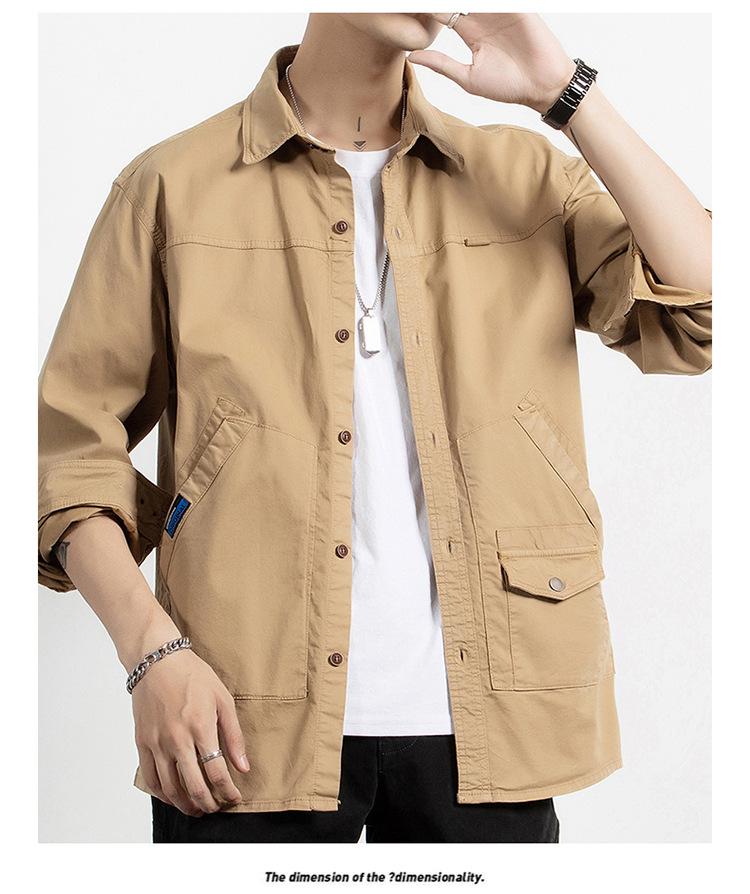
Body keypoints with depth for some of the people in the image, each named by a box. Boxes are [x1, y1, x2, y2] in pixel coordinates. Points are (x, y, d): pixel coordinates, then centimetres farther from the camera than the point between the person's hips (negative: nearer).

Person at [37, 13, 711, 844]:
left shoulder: (527, 178, 9)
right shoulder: (173, 185, 4)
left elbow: (706, 318, -6)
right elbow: (71, 444, 2)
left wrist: (565, 92, -7)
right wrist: (151, 652, -10)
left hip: (479, 719, 2)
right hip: (249, 728, -1)